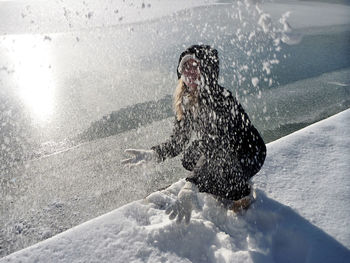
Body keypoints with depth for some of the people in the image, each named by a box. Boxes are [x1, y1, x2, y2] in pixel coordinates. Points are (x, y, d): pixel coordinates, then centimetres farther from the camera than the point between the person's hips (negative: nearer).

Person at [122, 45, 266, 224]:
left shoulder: (222, 99, -32)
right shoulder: (187, 100, -9)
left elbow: (216, 149, -40)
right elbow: (177, 141, -5)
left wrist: (191, 186, -51)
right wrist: (151, 154, -23)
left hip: (250, 156, -7)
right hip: (224, 153, 7)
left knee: (204, 176, -25)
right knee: (190, 157, -16)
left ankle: (242, 192, 3)